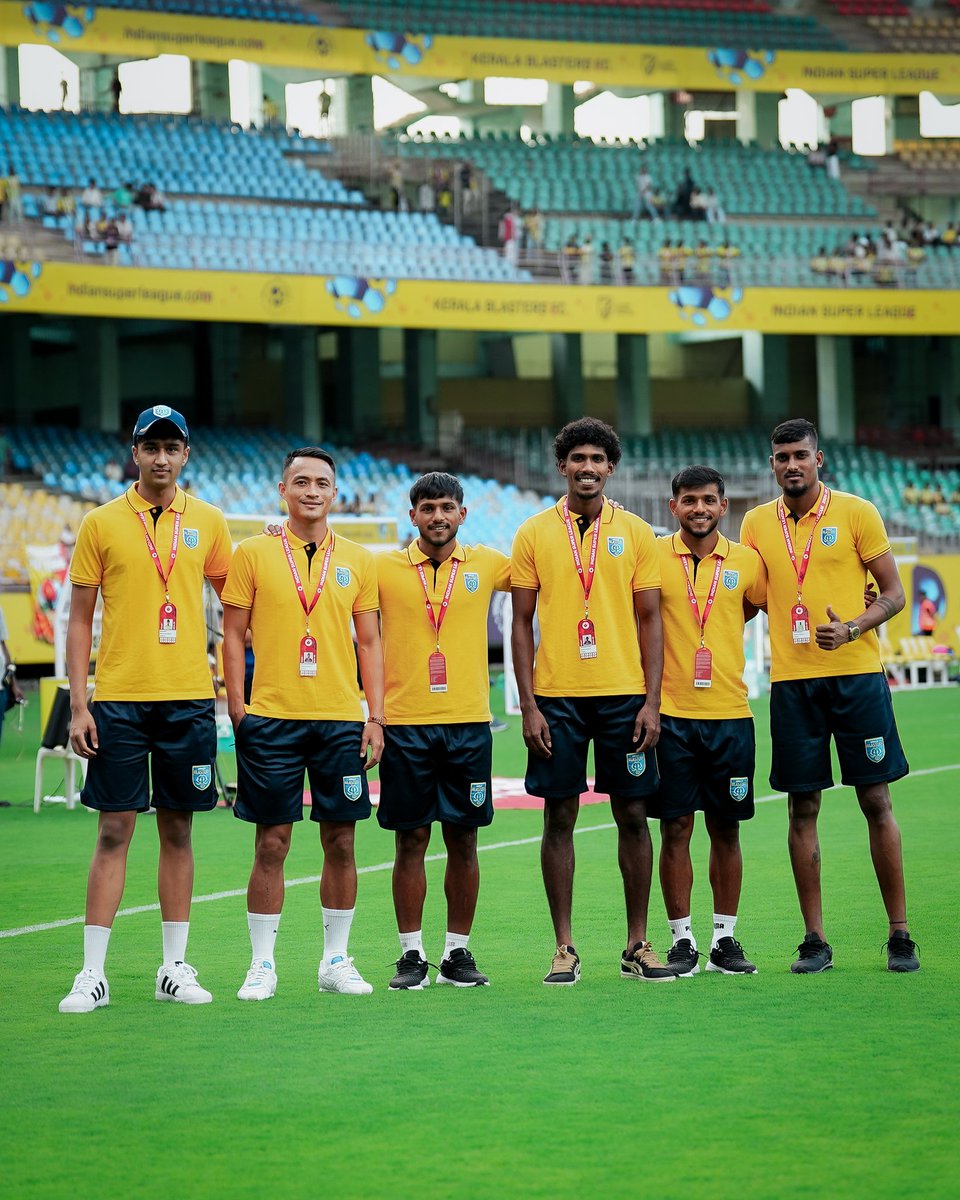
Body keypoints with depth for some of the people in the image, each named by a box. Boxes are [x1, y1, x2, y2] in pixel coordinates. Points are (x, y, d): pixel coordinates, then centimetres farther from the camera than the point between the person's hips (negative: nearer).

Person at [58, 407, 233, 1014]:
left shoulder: (208, 522, 6)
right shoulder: (101, 524, 1)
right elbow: (81, 619, 2)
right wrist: (79, 703, -4)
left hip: (189, 698, 2)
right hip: (118, 700, -2)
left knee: (178, 832, 7)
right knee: (114, 833, -3)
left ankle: (175, 967, 13)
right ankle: (93, 974, 0)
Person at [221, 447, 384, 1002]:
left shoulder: (357, 560, 8)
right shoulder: (254, 554, 2)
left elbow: (369, 642, 10)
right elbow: (234, 634, 3)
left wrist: (376, 716, 3)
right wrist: (236, 706, -5)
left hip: (341, 720, 2)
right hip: (272, 718, -2)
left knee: (340, 841, 5)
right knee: (272, 842, -1)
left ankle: (336, 960, 15)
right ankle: (263, 965, 7)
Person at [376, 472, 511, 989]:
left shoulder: (486, 564, 6)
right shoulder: (383, 568, 2)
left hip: (468, 722, 1)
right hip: (405, 723, -1)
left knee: (463, 841, 4)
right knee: (411, 840, 1)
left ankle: (457, 952, 13)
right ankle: (411, 955, 8)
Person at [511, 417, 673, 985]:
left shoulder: (636, 533, 5)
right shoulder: (534, 533, 3)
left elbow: (650, 619, 5)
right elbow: (522, 623, 4)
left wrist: (652, 701, -3)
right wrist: (529, 706, -4)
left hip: (624, 694, 1)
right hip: (557, 697, -1)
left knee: (633, 815, 2)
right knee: (560, 818, 1)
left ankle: (638, 946, 11)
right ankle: (565, 948, 7)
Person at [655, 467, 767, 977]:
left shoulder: (746, 562, 4)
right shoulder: (652, 556, -1)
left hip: (729, 714, 2)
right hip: (671, 715, -2)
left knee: (726, 829, 6)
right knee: (675, 828, 0)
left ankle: (725, 938, 13)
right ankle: (681, 940, 8)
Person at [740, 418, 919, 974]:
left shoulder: (857, 513, 0)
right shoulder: (757, 523, 9)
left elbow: (894, 593, -1)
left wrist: (853, 628, -16)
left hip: (857, 673, -2)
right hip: (792, 681, 2)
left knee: (877, 801, -1)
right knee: (803, 808, 2)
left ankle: (900, 934, 5)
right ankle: (815, 940, 7)